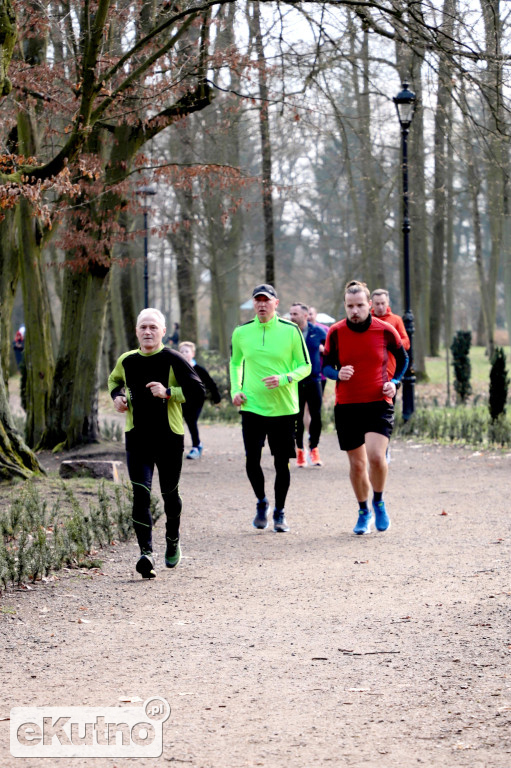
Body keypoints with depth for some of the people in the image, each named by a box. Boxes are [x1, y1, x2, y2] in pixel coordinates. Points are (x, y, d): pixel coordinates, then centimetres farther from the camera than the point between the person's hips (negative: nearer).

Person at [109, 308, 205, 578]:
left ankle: (173, 540, 40)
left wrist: (168, 392, -22)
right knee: (141, 494, -14)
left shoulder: (173, 360, -7)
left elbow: (198, 393, -10)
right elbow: (114, 380, 27)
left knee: (169, 493, 13)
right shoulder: (127, 361, 5)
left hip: (169, 438, -2)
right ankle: (146, 553, -20)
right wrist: (117, 397, 6)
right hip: (137, 438, 2)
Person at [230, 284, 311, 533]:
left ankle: (279, 513, 20)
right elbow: (235, 363, 20)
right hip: (252, 406, 1)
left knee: (282, 463, 3)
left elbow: (305, 366, 1)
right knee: (252, 461, -5)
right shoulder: (241, 332, 4)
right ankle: (261, 502, 22)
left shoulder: (290, 331, -3)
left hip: (283, 407, -1)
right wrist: (235, 389, 4)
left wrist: (284, 379, -16)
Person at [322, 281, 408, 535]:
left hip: (378, 403, -2)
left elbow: (402, 358, 13)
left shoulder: (385, 330, -4)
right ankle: (364, 512, 29)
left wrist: (394, 382, -3)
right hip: (346, 406, 2)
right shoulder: (335, 332, -2)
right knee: (356, 464, 6)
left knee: (375, 456, -20)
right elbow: (326, 365, 8)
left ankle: (379, 503, 8)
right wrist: (338, 374, -14)